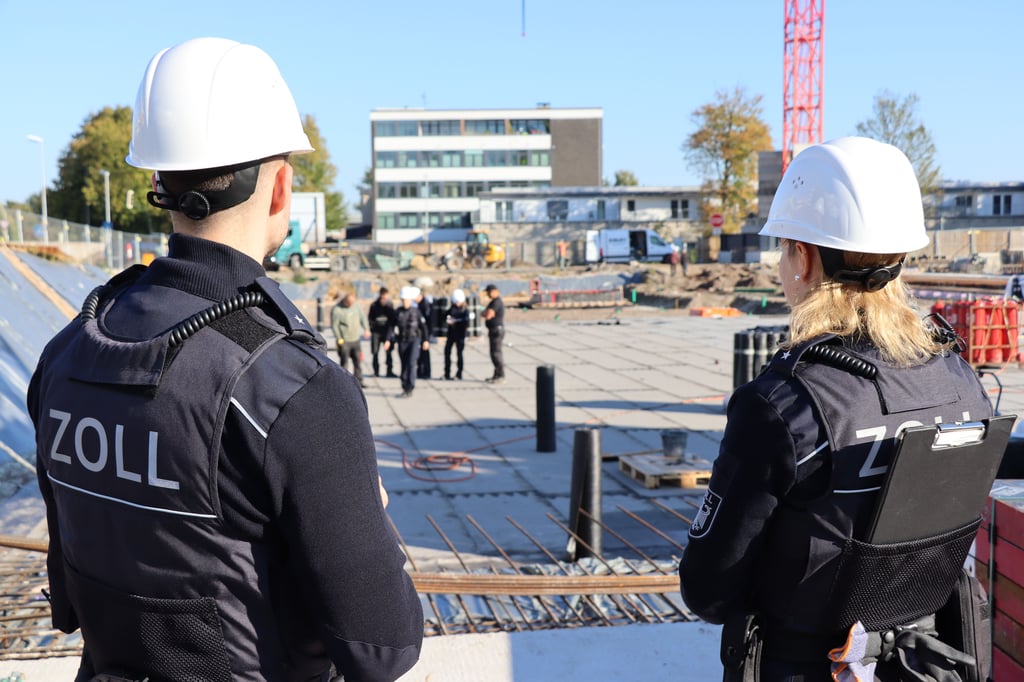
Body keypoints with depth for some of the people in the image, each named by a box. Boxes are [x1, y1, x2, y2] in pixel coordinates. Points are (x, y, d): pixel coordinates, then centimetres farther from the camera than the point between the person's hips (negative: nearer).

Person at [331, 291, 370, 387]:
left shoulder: (356, 305, 3)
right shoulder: (336, 310, -14)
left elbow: (362, 317, 13)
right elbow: (334, 325, -11)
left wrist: (366, 329, 4)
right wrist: (339, 339, -13)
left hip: (356, 339, 5)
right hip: (344, 341, -5)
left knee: (358, 361, 7)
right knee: (344, 362, -1)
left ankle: (358, 381, 14)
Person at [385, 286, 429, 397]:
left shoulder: (416, 311, 0)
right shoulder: (397, 312, 3)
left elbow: (423, 326, 4)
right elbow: (392, 327, 4)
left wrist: (426, 340, -1)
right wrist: (389, 340, -5)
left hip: (414, 340, -2)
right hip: (402, 341, 2)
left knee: (411, 363, -15)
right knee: (404, 365, 8)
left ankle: (410, 388, -14)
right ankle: (405, 388, 18)